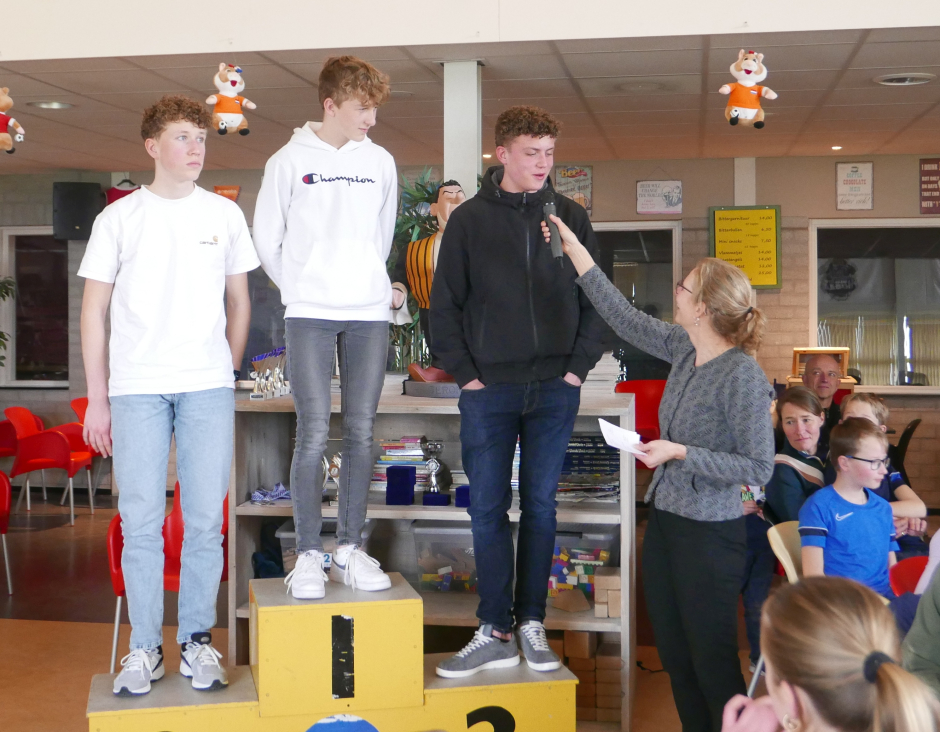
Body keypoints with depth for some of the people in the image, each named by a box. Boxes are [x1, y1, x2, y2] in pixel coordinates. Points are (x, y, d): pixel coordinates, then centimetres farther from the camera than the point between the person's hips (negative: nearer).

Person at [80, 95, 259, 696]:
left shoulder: (224, 214, 10)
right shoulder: (119, 218, 6)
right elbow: (94, 310, 6)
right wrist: (97, 397, 2)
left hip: (208, 386, 1)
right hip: (136, 388, -1)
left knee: (206, 519, 2)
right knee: (140, 520, 0)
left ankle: (197, 641, 14)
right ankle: (145, 648, 12)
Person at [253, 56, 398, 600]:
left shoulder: (381, 163, 11)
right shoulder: (290, 161, 1)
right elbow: (267, 240, 6)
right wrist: (302, 289, 6)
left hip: (370, 313, 3)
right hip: (309, 314, -3)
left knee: (362, 432, 3)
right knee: (314, 433, -7)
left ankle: (350, 549, 12)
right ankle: (309, 554, 1)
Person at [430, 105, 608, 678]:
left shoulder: (571, 217, 5)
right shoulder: (470, 219, 2)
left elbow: (597, 299, 7)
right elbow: (444, 305, 3)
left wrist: (579, 368, -1)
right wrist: (465, 373, -4)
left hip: (555, 390, 1)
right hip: (489, 390, -1)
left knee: (540, 507, 7)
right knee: (488, 510, 1)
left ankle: (532, 625, 17)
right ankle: (496, 633, 10)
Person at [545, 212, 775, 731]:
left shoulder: (742, 376, -19)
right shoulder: (684, 348, 2)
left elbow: (759, 468, -19)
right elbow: (627, 319, 14)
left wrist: (681, 452, -21)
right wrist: (576, 252, 15)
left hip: (708, 533, -8)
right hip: (664, 520, 8)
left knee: (712, 664, 2)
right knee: (674, 657, 16)